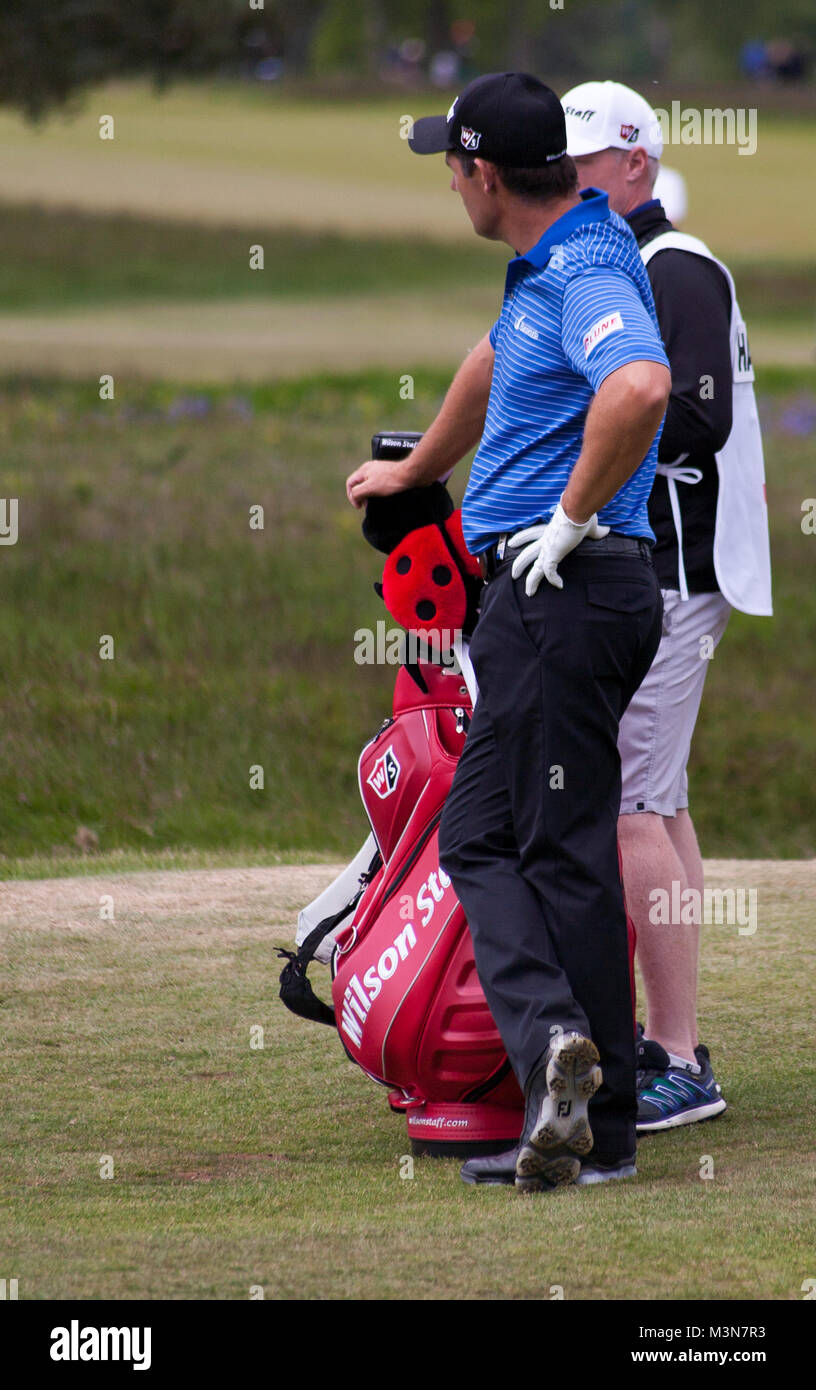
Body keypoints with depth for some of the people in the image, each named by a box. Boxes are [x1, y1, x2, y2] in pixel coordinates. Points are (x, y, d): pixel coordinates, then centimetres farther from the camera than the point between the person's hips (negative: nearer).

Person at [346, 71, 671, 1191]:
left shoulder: (589, 272, -16)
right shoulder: (546, 266, 17)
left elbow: (640, 388, -38)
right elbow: (498, 364, 37)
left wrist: (576, 515, -25)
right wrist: (417, 471, 52)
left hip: (565, 589, -10)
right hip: (535, 595, 10)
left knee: (563, 856, -8)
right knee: (480, 839, 9)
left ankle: (598, 1129, -11)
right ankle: (553, 1039, -1)